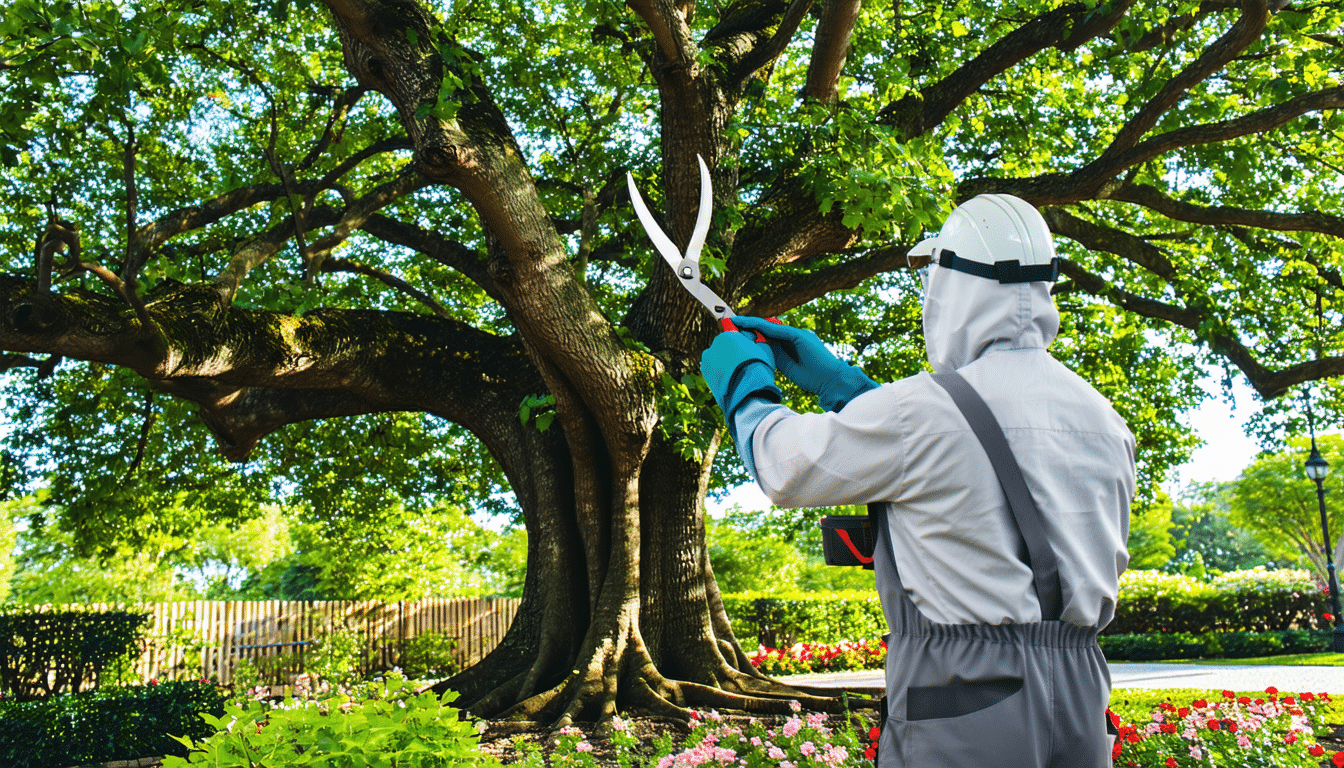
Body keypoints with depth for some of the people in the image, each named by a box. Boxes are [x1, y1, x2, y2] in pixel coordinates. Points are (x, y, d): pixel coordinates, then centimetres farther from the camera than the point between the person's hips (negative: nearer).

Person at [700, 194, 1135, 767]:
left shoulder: (925, 407, -17)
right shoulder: (1103, 418, 7)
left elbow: (785, 467, -2)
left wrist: (744, 378, 18)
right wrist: (834, 378, 22)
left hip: (965, 702, -7)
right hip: (1080, 701, 7)